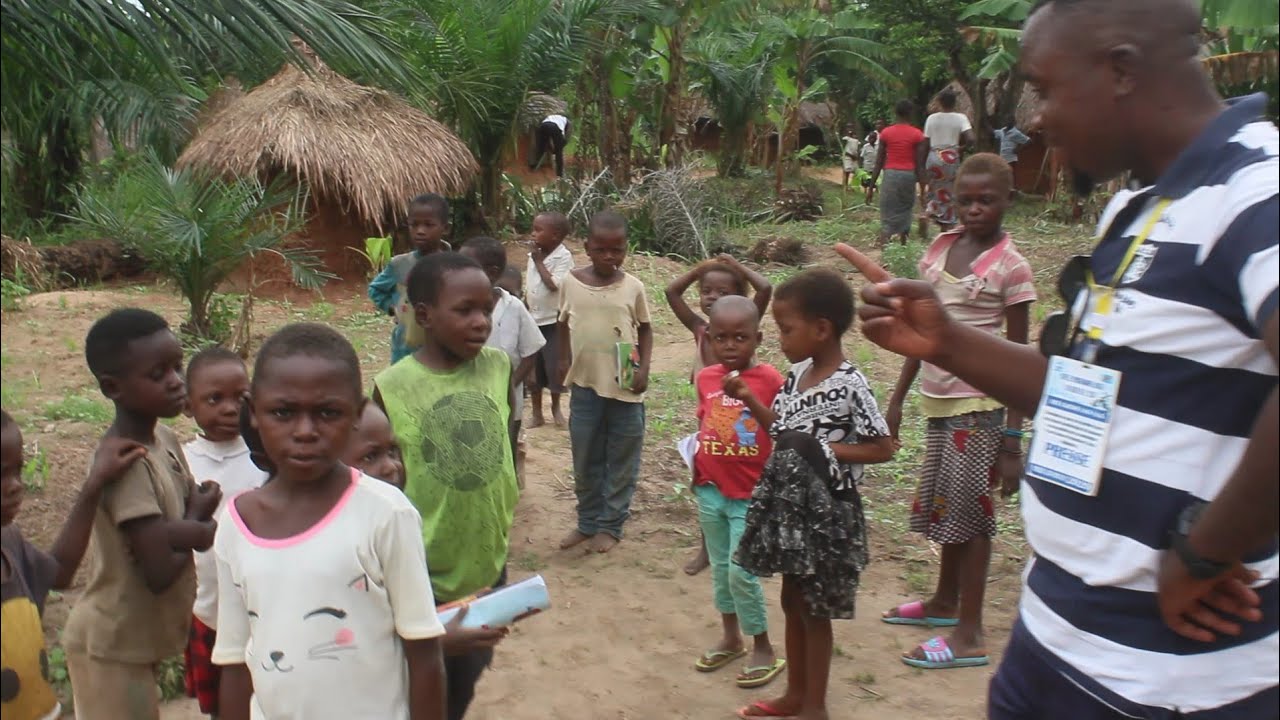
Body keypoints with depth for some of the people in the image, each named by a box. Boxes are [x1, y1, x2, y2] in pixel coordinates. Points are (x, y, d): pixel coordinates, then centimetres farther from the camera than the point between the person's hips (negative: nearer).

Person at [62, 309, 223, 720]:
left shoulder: (163, 440, -1)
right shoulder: (128, 464, -26)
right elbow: (161, 572, -28)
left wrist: (186, 528, -22)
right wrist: (194, 522, -11)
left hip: (138, 638, 8)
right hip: (113, 646, -8)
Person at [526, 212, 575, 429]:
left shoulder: (564, 257, -15)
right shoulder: (534, 255, 5)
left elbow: (554, 285, -25)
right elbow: (529, 287, 12)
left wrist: (539, 261, -17)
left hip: (553, 321, -6)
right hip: (533, 320, 6)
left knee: (554, 365, 4)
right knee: (533, 367, 8)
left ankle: (556, 407, 26)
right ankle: (537, 413, 18)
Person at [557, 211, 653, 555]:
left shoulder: (633, 287, -5)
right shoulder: (571, 282, -2)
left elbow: (645, 329, 5)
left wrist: (643, 369, -5)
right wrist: (564, 362, 7)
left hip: (624, 387, -1)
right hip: (585, 385, 1)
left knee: (622, 460, 8)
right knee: (585, 460, 12)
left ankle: (610, 525, 22)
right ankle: (587, 521, 29)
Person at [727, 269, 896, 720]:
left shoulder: (849, 386, -20)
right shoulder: (798, 373, 3)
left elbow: (882, 448, -16)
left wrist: (825, 450, -22)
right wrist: (749, 401, 2)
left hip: (824, 510, -8)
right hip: (788, 503, 8)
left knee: (814, 609, 5)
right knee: (792, 602, 18)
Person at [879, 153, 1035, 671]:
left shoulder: (1010, 267, -10)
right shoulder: (940, 247, 7)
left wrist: (1012, 435, -12)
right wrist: (898, 399, 13)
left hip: (979, 402, -6)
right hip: (936, 395, 6)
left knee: (968, 509, -1)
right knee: (943, 503, 17)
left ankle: (969, 634, 8)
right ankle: (945, 603, 34)